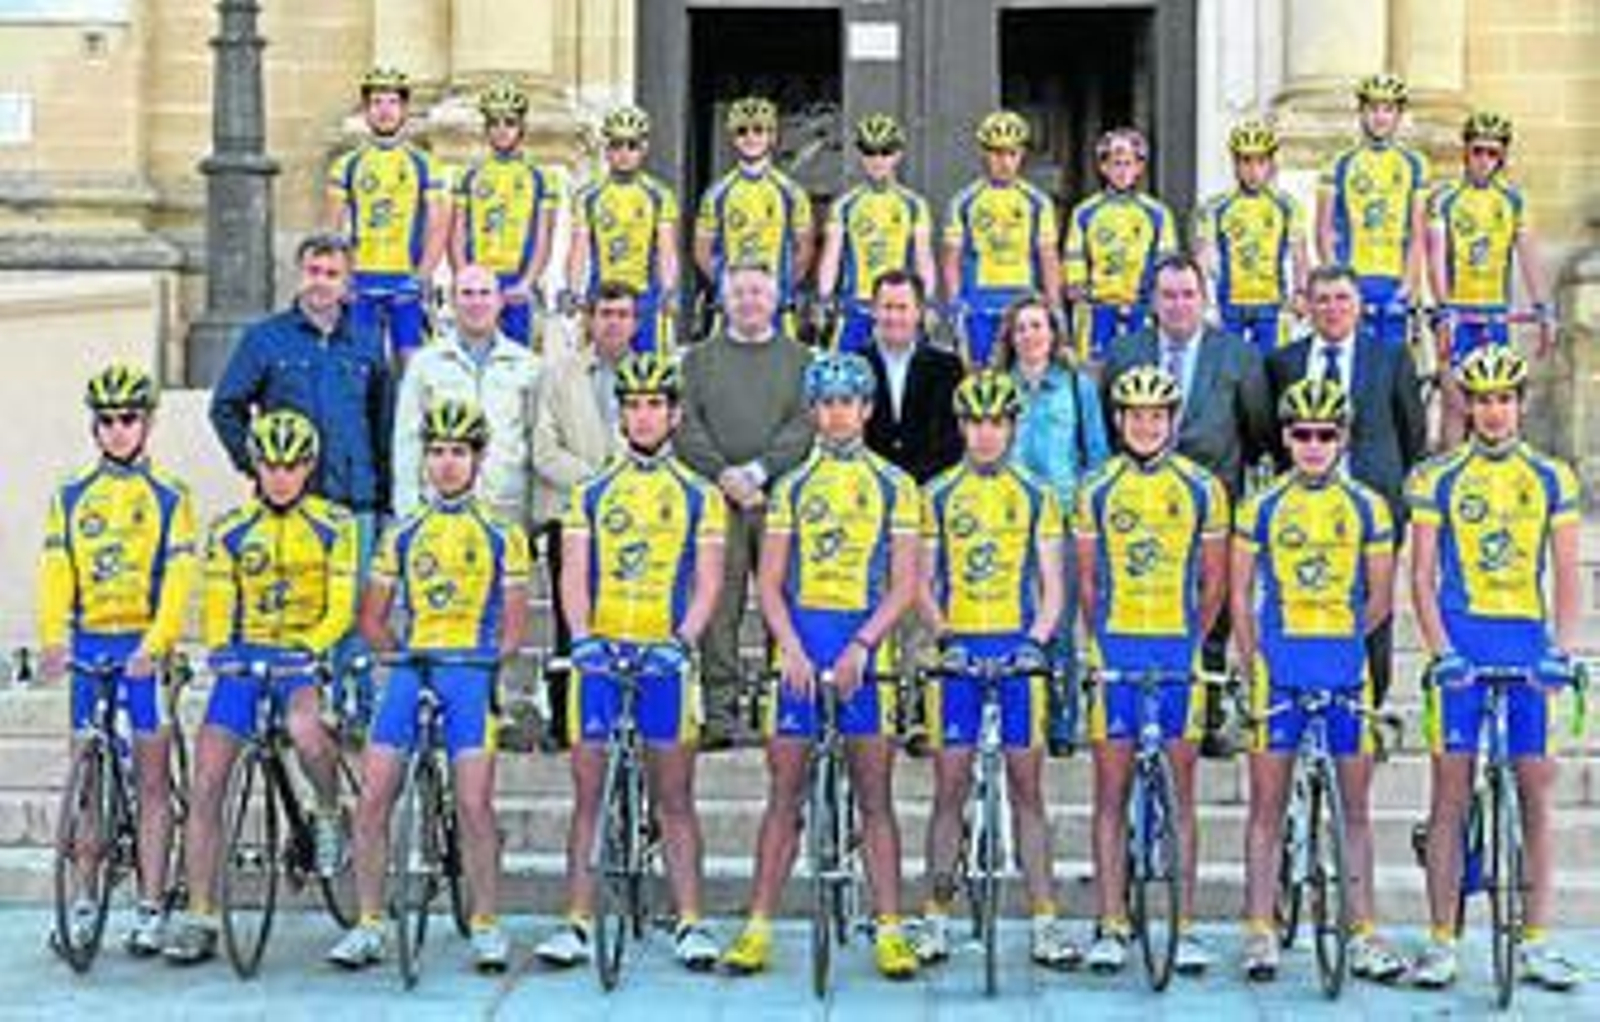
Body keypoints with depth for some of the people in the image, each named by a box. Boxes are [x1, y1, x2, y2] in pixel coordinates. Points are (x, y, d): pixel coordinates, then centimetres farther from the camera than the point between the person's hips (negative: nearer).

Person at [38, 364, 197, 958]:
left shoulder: (169, 498, 1)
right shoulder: (70, 498, 10)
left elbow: (177, 579, -7)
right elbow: (55, 572, 2)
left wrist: (155, 645, -20)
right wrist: (53, 638, -13)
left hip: (145, 647, -3)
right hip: (87, 644, 3)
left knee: (152, 781, 0)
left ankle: (150, 908, 4)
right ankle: (84, 902, 14)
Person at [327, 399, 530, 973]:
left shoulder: (501, 535, 9)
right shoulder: (402, 535, 15)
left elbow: (514, 624, 8)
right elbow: (372, 617, 18)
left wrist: (491, 660, -7)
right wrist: (398, 650, 3)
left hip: (471, 673, -3)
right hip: (409, 669, 3)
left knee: (474, 805, -9)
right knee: (372, 798, -3)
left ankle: (486, 926, 3)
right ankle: (368, 925, 7)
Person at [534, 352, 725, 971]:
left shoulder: (698, 496, 7)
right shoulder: (591, 494, 10)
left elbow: (707, 584, 2)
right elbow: (573, 577, 4)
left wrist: (680, 640, -14)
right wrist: (582, 637, -13)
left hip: (665, 657, -1)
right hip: (600, 652, 1)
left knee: (674, 798, 2)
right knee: (587, 793, 3)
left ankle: (690, 924, 6)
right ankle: (577, 923, 6)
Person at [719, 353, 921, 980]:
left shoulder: (893, 486, 6)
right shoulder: (792, 487, 11)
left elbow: (903, 586, 0)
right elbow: (770, 584, 7)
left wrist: (860, 646, -13)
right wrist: (792, 648, -9)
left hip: (864, 648, -1)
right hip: (799, 648, 2)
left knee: (874, 799, 1)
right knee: (784, 796, 3)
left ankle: (889, 932, 5)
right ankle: (758, 929, 6)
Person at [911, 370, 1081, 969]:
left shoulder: (1036, 497, 9)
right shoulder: (938, 496, 8)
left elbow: (1051, 587, 7)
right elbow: (923, 585, 6)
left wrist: (1037, 639, -9)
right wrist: (944, 634, -10)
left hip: (1018, 649, 0)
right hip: (958, 650, 0)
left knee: (1026, 788, 1)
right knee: (950, 785, 0)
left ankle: (1044, 922, 4)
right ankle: (936, 917, 7)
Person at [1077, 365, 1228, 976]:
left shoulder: (1202, 489, 5)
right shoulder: (1097, 490, 6)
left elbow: (1213, 583, 9)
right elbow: (1087, 581, 11)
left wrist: (1192, 642, 4)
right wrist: (1098, 644, 5)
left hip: (1178, 651, 0)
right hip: (1115, 651, 0)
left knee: (1180, 791, 4)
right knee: (1111, 792, 2)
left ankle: (1184, 927, 9)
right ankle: (1110, 926, 6)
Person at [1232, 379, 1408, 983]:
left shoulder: (1367, 508, 5)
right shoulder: (1261, 508, 3)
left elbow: (1379, 598, 11)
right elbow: (1240, 594, 6)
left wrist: (1339, 641, 8)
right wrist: (1253, 666, 1)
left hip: (1346, 672, 1)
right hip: (1280, 674, -1)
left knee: (1356, 807, 6)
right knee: (1268, 805, 2)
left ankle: (1364, 935, 12)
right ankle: (1260, 933, 8)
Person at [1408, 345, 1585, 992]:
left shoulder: (1553, 479, 9)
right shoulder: (1436, 479, 4)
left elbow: (1565, 576, 7)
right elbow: (1422, 574, 1)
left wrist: (1561, 648, -7)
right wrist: (1440, 649, -12)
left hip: (1529, 640, 2)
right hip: (1462, 641, -1)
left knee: (1537, 791, 1)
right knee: (1451, 791, -1)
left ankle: (1537, 943, 8)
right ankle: (1441, 943, 4)